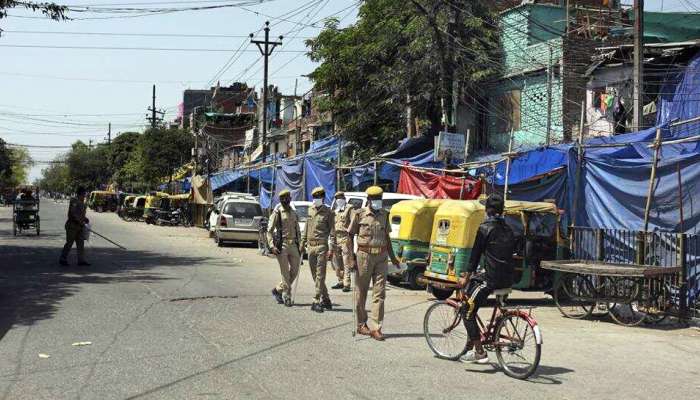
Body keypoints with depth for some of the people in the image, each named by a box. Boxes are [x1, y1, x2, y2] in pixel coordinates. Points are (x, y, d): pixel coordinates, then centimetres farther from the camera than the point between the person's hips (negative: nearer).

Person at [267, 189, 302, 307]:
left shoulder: (294, 213, 16)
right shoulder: (277, 213, -1)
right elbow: (269, 230, -5)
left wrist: (299, 245, 15)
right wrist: (272, 246, -15)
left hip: (293, 245, 6)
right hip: (282, 245, -5)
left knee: (294, 272, 4)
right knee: (285, 273, -5)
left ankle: (278, 290, 20)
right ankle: (287, 297, 2)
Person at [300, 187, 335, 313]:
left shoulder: (328, 212, -3)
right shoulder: (310, 211, 14)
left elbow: (332, 231, -5)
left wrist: (332, 248, -12)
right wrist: (303, 243, 18)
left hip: (321, 246, -6)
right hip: (311, 246, 6)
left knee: (320, 275, -7)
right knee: (315, 275, 9)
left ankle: (317, 301, -8)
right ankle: (325, 300, 19)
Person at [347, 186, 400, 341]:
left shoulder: (384, 215, 11)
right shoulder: (360, 214, -2)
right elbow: (350, 236, 0)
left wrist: (392, 257, 19)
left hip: (381, 257, 3)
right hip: (364, 255, -3)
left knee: (379, 293, -3)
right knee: (361, 291, 6)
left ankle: (377, 328, -3)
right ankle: (361, 325, 19)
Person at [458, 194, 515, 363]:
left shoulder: (485, 228, -6)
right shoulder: (508, 230, 15)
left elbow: (476, 254, -7)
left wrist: (466, 276, 1)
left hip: (492, 279, -8)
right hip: (508, 279, 8)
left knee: (468, 312, 2)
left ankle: (479, 352, -4)